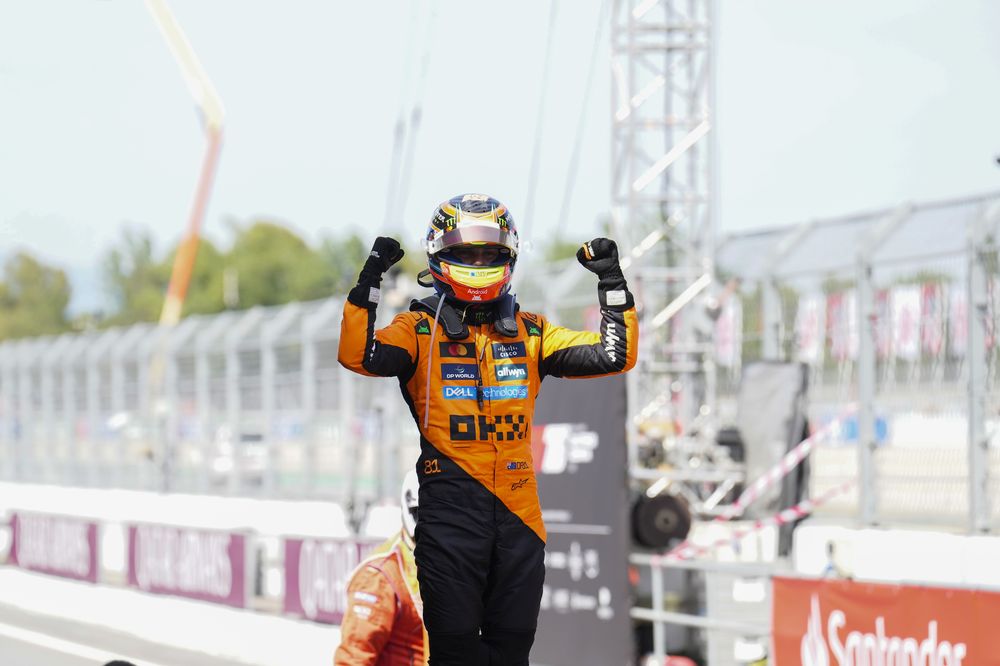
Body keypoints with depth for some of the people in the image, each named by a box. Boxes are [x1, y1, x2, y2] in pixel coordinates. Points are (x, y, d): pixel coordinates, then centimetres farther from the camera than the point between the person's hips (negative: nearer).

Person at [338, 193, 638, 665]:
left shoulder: (531, 332, 13)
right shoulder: (419, 329, 3)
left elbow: (614, 356, 7)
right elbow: (361, 357, -14)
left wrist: (613, 284, 0)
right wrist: (369, 281, -20)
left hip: (517, 504, 4)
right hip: (450, 505, -3)